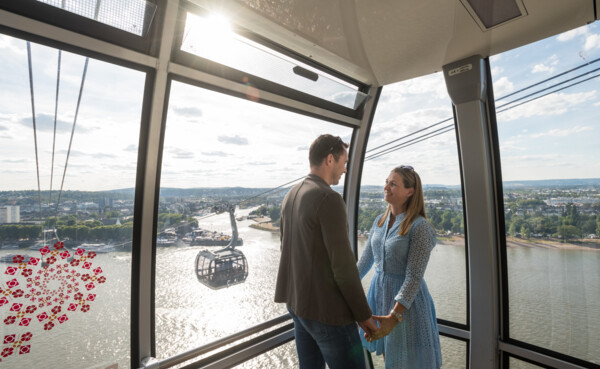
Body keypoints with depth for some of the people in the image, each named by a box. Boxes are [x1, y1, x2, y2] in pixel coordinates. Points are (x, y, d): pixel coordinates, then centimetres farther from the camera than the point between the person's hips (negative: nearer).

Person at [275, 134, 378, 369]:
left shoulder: (290, 196, 5)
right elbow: (343, 265, -22)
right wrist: (364, 315, -10)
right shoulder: (329, 199, -22)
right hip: (327, 310, -8)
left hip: (297, 303, 9)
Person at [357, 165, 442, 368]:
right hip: (379, 292, 6)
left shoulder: (420, 227, -19)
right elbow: (366, 259, 8)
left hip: (406, 299, -6)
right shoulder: (380, 221, 1)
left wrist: (394, 316, -29)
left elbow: (414, 277, -22)